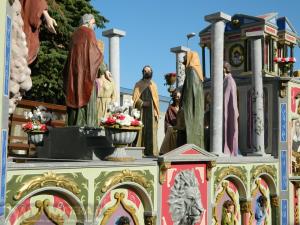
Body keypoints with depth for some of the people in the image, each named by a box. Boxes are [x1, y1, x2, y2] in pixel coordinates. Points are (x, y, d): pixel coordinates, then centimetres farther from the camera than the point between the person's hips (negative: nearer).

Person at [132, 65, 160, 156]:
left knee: (151, 131, -4)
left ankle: (151, 151, -5)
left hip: (152, 111, 3)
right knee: (141, 130, -9)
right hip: (142, 111, -3)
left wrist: (157, 112, 1)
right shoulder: (139, 84, 9)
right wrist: (142, 103, -16)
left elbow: (156, 99, 13)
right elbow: (135, 98, 0)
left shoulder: (153, 85, 18)